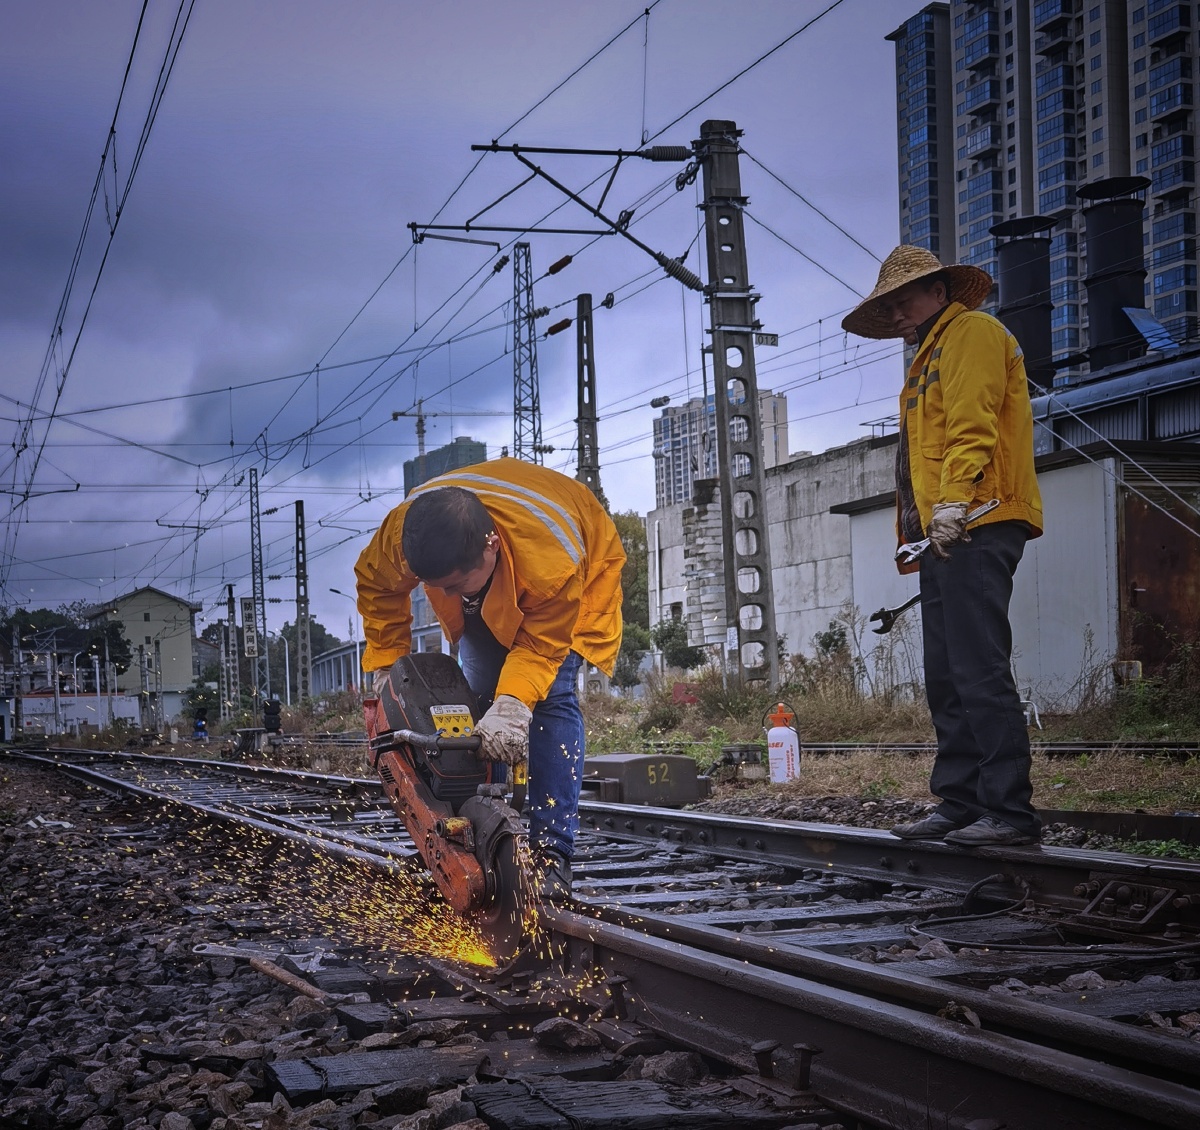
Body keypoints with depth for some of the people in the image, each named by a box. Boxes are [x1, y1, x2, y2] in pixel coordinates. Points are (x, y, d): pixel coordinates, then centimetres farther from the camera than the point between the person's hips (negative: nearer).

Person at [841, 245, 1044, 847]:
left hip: (975, 526, -10)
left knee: (979, 669, -14)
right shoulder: (929, 357, 29)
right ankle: (959, 803, 11)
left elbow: (972, 427, -15)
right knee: (946, 678, 8)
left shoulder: (973, 332, 0)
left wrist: (954, 501, -25)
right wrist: (913, 532, 16)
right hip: (943, 536, 10)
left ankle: (1009, 809, -15)